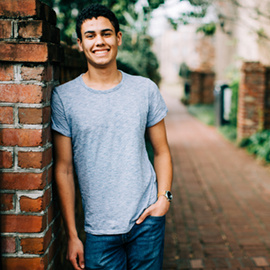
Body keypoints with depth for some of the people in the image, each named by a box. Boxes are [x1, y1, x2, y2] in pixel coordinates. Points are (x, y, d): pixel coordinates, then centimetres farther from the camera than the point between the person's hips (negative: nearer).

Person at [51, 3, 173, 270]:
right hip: (99, 229, -1)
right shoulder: (64, 97, -4)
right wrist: (72, 235, -3)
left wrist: (164, 197, -7)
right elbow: (64, 169, -3)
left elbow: (161, 151, 9)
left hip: (147, 220, 2)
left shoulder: (146, 89, 2)